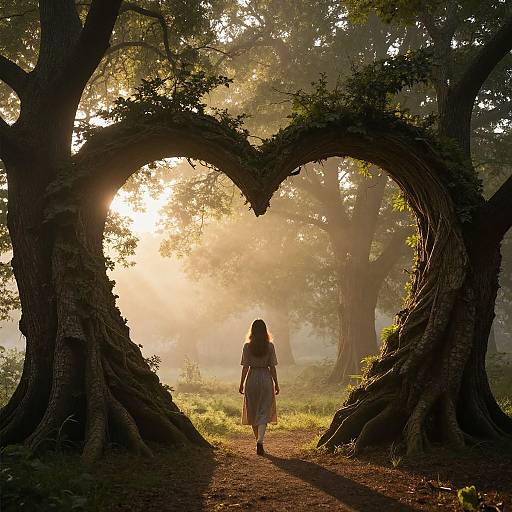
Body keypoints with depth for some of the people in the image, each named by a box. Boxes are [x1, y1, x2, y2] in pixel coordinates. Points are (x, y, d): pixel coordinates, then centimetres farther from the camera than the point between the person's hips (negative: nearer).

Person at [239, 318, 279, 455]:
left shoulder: (247, 346, -4)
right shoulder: (270, 346, -4)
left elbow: (245, 367, -5)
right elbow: (272, 367, -3)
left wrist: (241, 384, 3)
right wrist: (276, 384, 6)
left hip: (251, 379, 1)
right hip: (266, 379, -1)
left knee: (253, 411, 16)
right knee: (264, 412, 1)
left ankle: (258, 440, 27)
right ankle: (260, 441, -17)